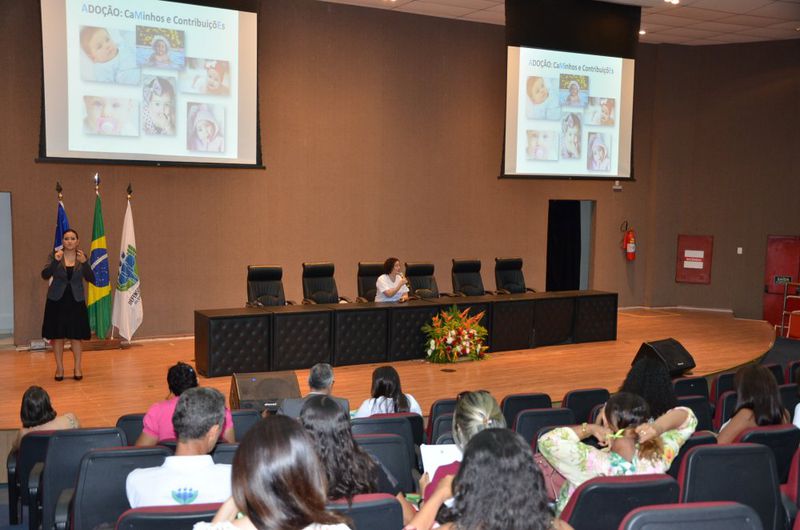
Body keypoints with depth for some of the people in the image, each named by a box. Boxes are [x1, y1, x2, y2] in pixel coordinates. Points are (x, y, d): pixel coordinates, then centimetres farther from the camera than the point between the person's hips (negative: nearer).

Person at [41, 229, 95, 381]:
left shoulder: (81, 257, 0)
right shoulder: (55, 255, -3)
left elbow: (91, 279, -10)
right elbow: (45, 275, -15)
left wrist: (84, 262, -25)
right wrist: (56, 261, -30)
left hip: (76, 301, 0)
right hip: (56, 300, 0)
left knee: (76, 335, 2)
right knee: (57, 335, 4)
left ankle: (77, 367, 15)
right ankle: (59, 367, 16)